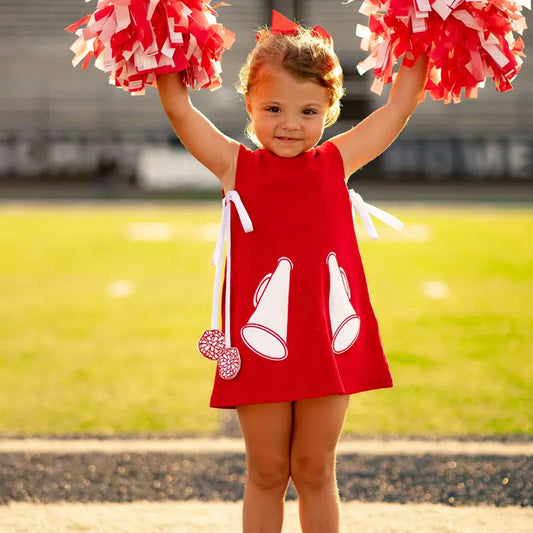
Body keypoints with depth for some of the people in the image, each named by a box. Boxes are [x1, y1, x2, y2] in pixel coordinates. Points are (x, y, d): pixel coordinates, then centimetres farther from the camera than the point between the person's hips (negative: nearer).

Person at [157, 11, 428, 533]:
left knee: (315, 471, 12)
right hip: (261, 346, -1)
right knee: (266, 473, 10)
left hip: (329, 344, 1)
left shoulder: (335, 161, 5)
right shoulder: (236, 165, 1)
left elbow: (398, 107, 9)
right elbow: (178, 108, -4)